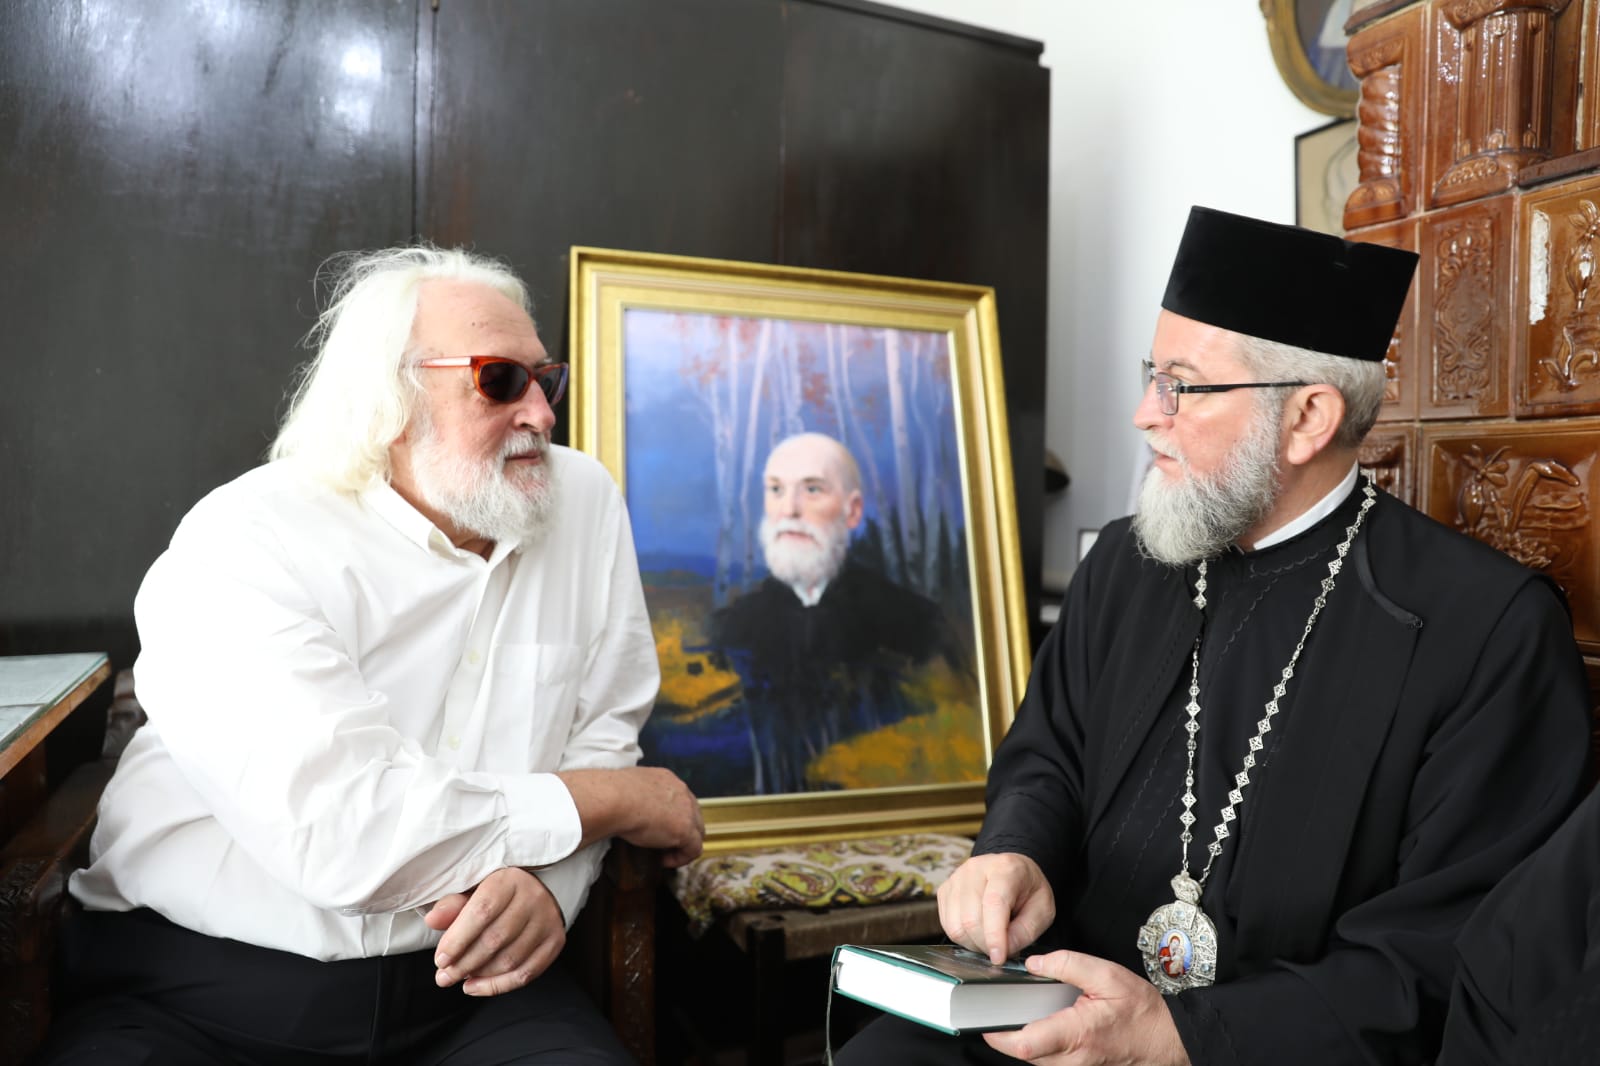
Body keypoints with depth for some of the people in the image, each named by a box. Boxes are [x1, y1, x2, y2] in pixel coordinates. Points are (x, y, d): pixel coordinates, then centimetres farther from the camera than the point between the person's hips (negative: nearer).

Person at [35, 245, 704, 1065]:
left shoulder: (585, 503, 2)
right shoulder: (241, 547, -15)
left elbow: (603, 729, 6)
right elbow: (343, 834, -25)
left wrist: (549, 876, -15)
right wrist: (618, 801, -13)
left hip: (468, 978, 3)